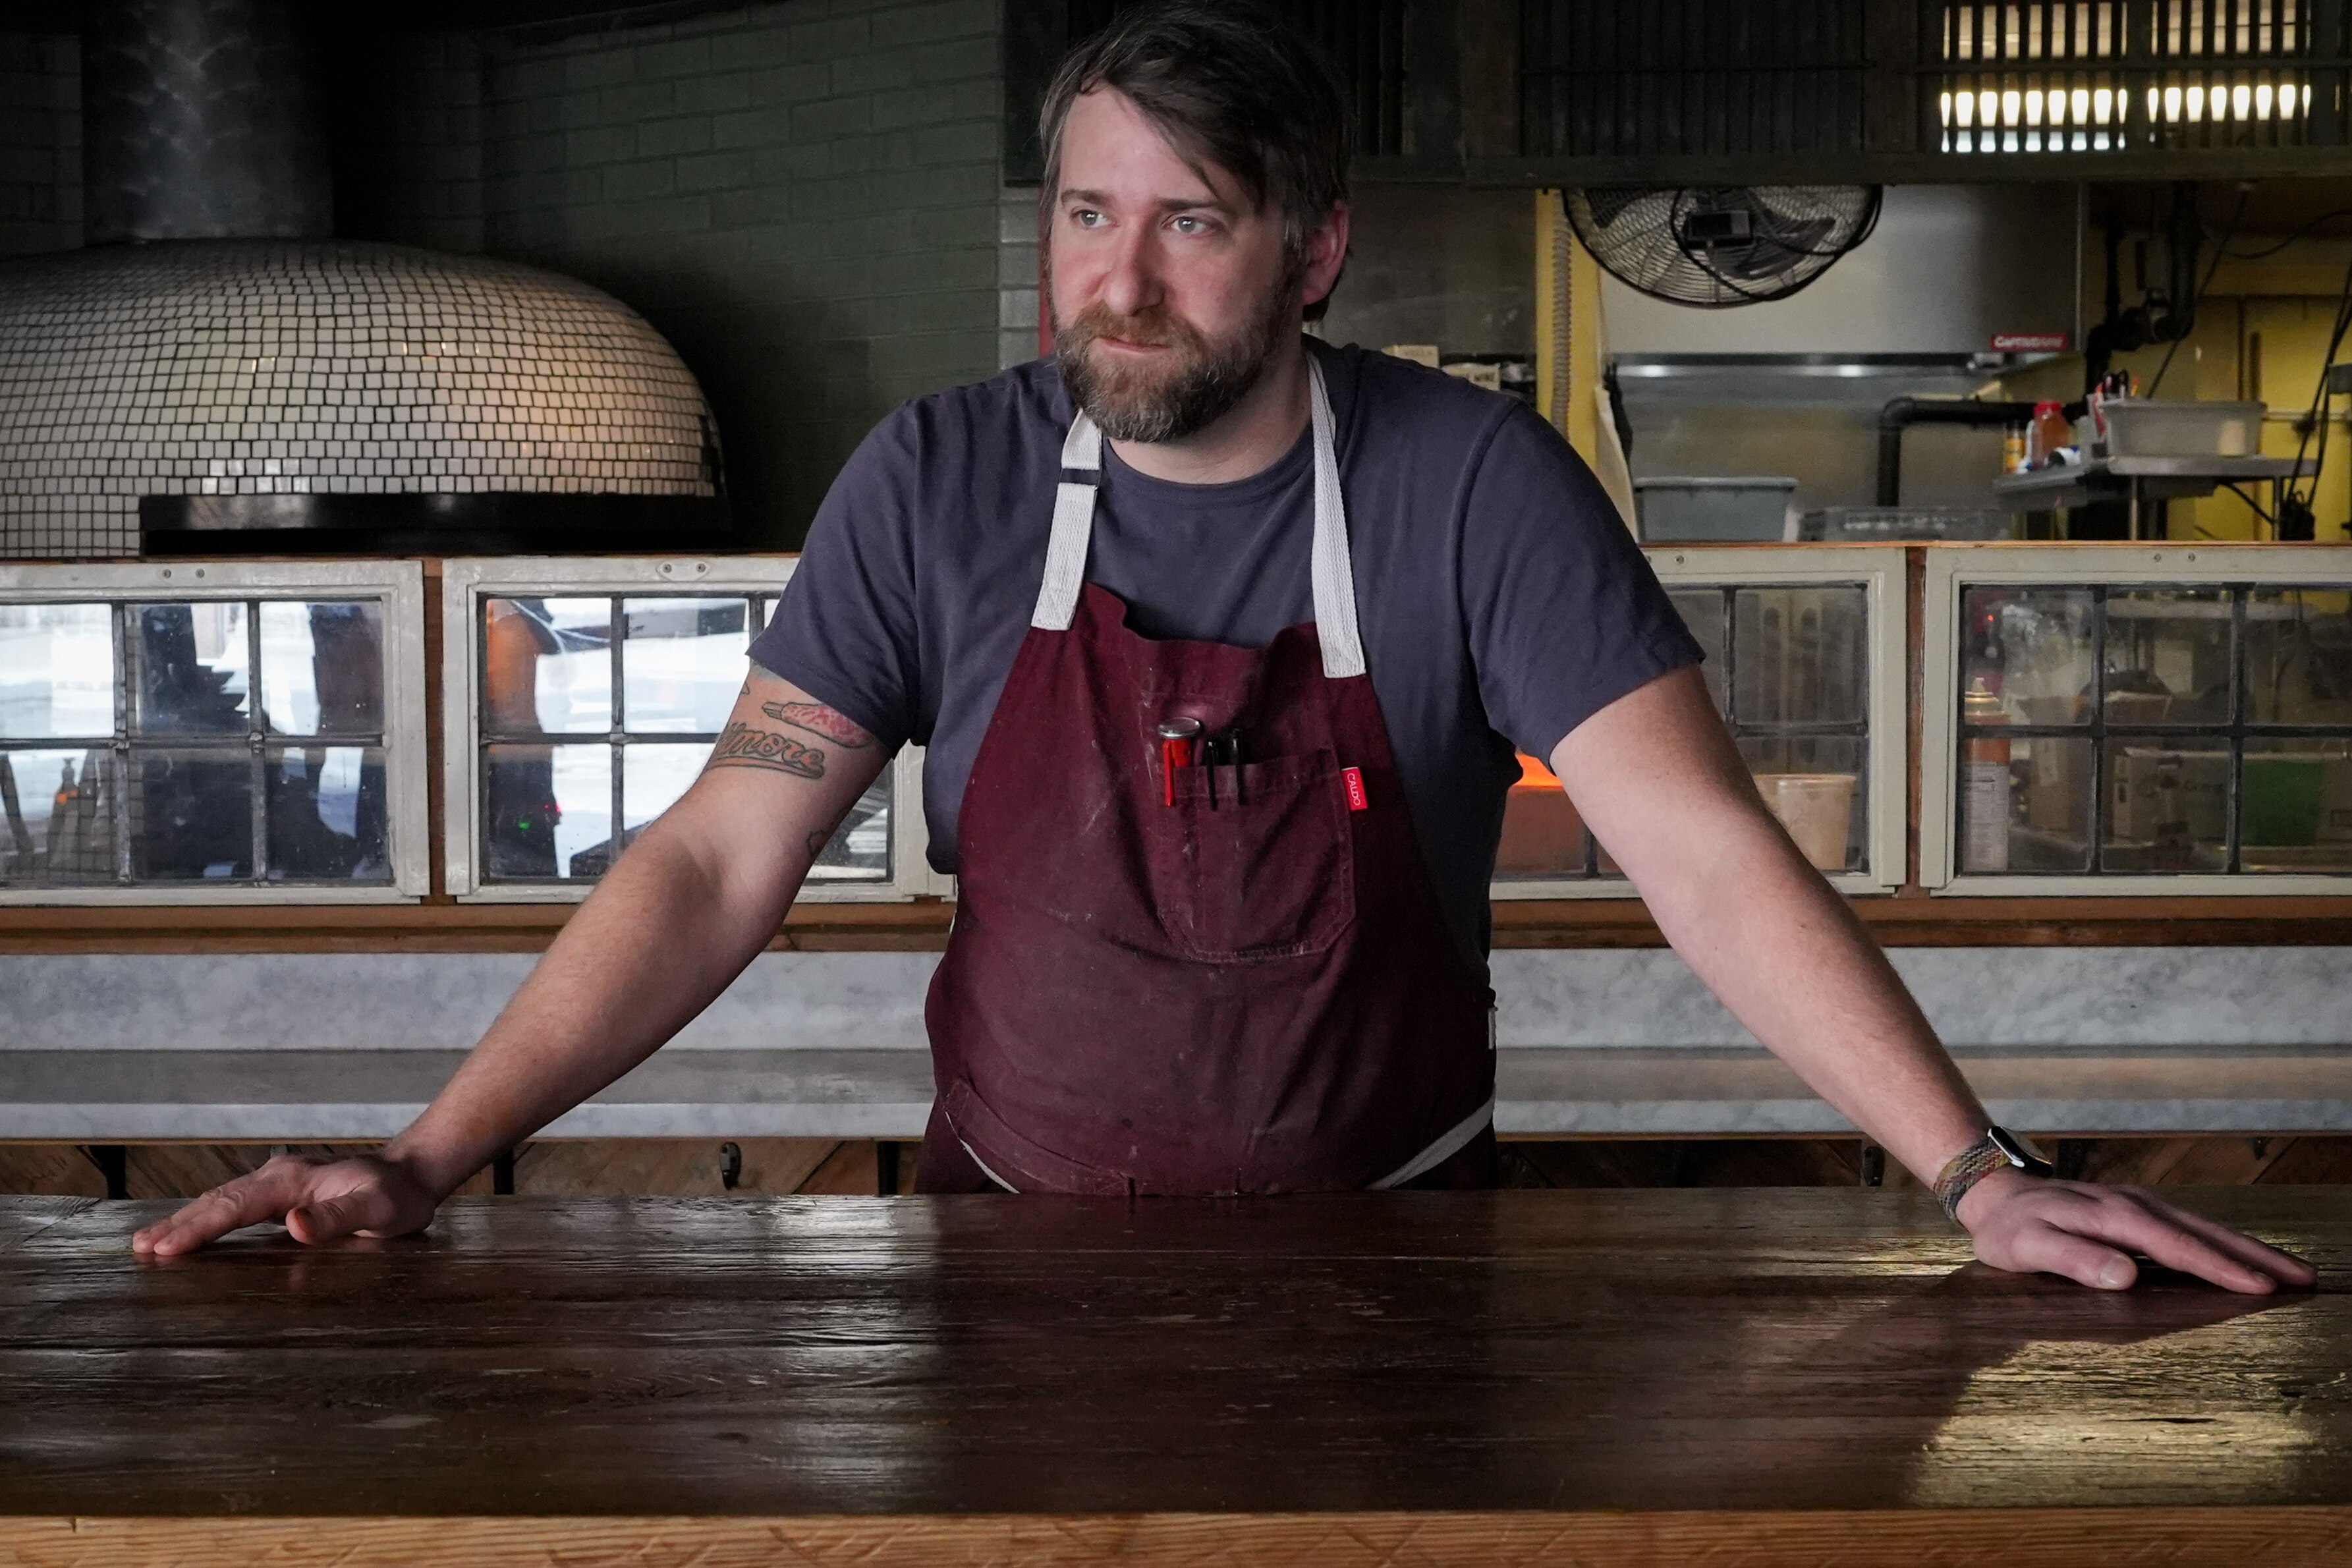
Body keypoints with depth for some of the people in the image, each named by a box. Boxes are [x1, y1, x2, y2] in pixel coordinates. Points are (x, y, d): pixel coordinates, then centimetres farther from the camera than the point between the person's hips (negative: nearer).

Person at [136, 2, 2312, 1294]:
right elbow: (720, 864, -6)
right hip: (1019, 1236, 1)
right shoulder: (943, 488, -5)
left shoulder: (1472, 485, -9)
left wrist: (1975, 1175, -24)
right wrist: (429, 1161, -16)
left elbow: (1705, 853, -13)